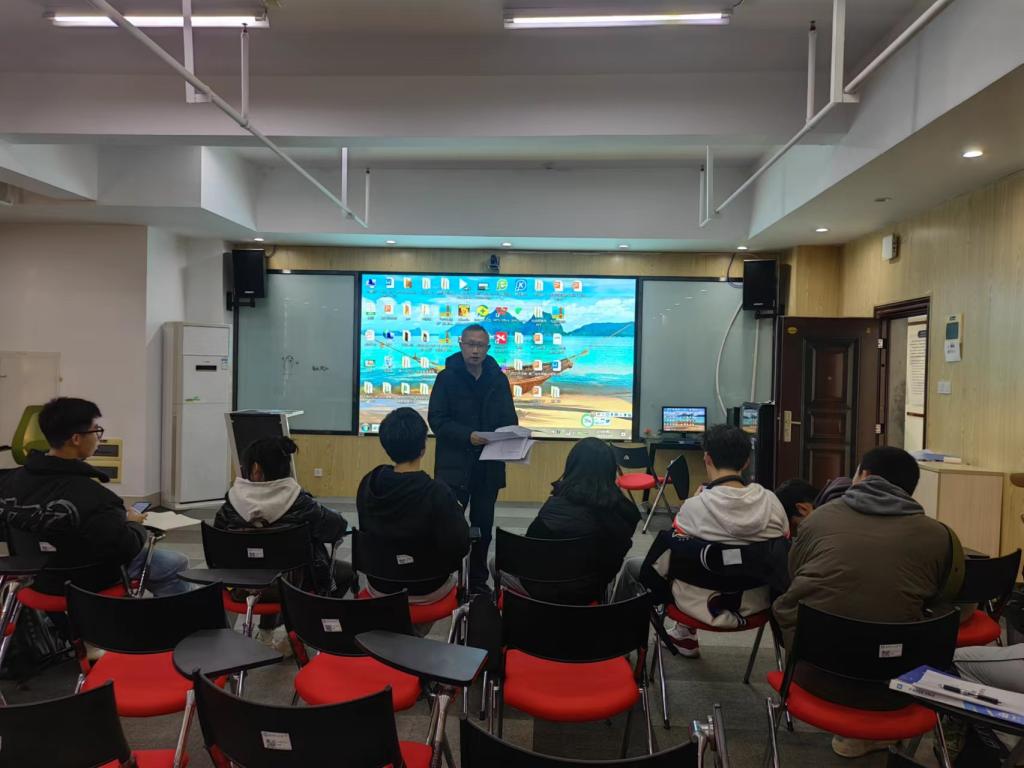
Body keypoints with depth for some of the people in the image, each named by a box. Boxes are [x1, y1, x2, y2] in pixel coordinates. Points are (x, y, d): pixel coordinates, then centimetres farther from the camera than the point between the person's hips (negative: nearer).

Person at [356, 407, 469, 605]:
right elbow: (459, 548, -24)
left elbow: (366, 531, 4)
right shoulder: (437, 493, -28)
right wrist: (455, 512, -7)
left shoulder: (368, 484, -12)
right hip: (425, 589, -4)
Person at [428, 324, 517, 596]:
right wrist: (467, 436, -21)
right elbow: (436, 419, -8)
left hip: (489, 466, 3)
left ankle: (478, 581, 24)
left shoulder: (499, 379, 5)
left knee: (483, 526, 12)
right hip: (454, 465, -3)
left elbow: (509, 419, 8)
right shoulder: (447, 377, -3)